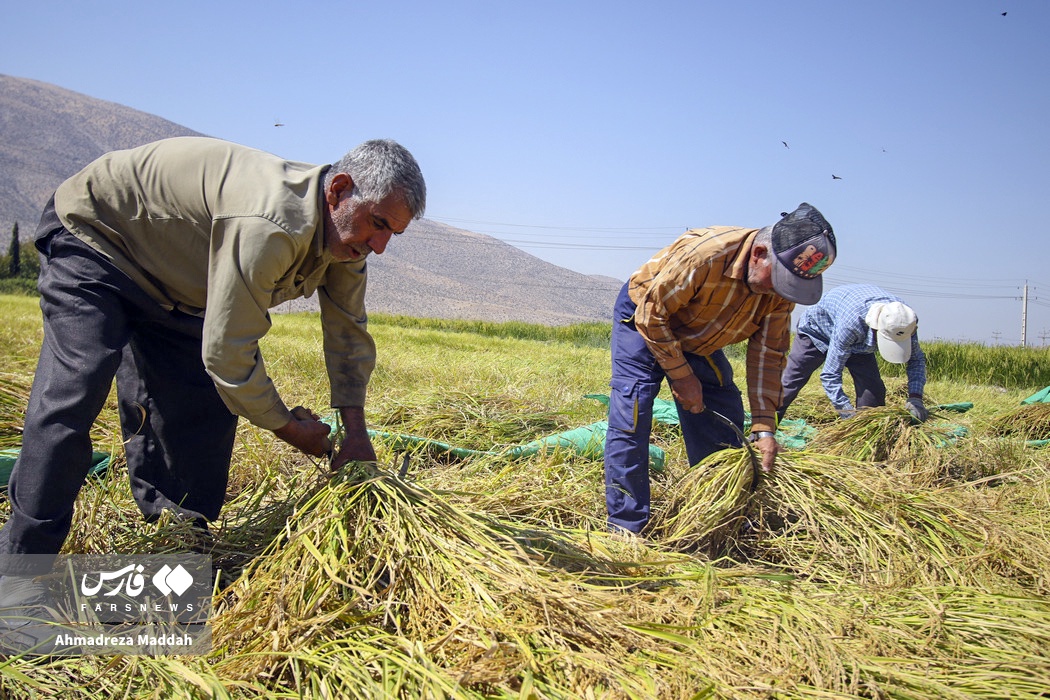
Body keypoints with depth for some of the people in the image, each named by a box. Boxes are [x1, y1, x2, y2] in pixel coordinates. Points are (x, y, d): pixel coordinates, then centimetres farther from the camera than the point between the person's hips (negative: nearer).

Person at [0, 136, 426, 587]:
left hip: (171, 286, 8)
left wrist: (356, 432, -9)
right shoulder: (268, 225, -42)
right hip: (92, 235, -8)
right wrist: (287, 427, -21)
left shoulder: (345, 229, -12)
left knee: (207, 402, 1)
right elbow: (227, 353, -37)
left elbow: (348, 334, -2)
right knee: (72, 394, -17)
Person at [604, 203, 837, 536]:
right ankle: (626, 527, -10)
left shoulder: (781, 288, -18)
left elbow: (768, 355, -11)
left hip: (698, 339, 6)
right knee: (631, 416, -19)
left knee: (724, 418, 3)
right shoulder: (704, 254, -39)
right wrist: (681, 375, -22)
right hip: (643, 318, -6)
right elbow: (651, 314, -29)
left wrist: (763, 426, -16)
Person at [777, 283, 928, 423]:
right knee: (788, 385, -4)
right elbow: (829, 375, -40)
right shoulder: (852, 320, -47)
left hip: (859, 343, 5)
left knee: (873, 389, -11)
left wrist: (915, 397, -28)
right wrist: (849, 413, -46)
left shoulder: (903, 320, -31)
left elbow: (917, 359, -12)